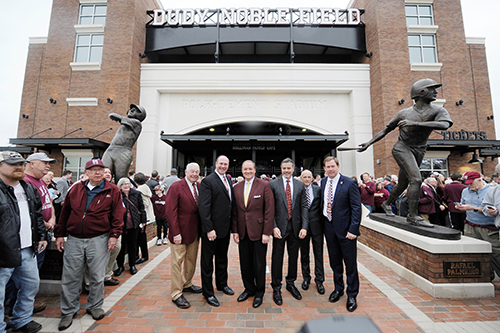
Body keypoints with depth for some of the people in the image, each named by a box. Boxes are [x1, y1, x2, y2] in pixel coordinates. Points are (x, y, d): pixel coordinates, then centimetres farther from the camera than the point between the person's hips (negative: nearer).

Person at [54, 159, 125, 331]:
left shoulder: (112, 191, -3)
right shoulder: (76, 189, 6)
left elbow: (117, 215, -4)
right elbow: (65, 212, 11)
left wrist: (114, 235, -10)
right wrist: (59, 234, 8)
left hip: (99, 240, -2)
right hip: (74, 240, 3)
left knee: (97, 276, 10)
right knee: (70, 277, 10)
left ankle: (94, 306, 31)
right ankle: (69, 311, 30)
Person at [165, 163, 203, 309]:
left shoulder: (199, 187, 4)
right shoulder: (176, 187, -12)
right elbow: (171, 212, -14)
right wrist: (176, 233, -18)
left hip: (194, 232, 6)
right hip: (180, 233, -6)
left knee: (191, 260, 19)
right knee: (177, 262, 6)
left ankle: (187, 284, 39)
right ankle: (176, 294, 20)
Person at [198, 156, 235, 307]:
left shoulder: (229, 180, 8)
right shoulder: (207, 181, -15)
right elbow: (204, 207, -19)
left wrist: (232, 225, 8)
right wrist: (209, 229, -22)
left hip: (225, 228, 7)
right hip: (212, 229, -7)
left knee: (222, 258, 24)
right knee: (208, 261, 10)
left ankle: (222, 284, 43)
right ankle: (208, 293, 27)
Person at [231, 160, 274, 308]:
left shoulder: (264, 185, -8)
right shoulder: (237, 187, 5)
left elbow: (269, 210, -10)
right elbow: (234, 211, 8)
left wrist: (267, 232, -13)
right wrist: (235, 231, 3)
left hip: (258, 232, -4)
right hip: (242, 233, 4)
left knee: (259, 265, 10)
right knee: (245, 264, 16)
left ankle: (259, 293, 32)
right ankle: (249, 289, 39)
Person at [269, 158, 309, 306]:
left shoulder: (300, 185, 4)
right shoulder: (273, 184, -4)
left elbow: (304, 207, 2)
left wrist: (304, 227, -6)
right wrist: (273, 227, -14)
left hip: (295, 227, 3)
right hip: (279, 226, -3)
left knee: (294, 256, 17)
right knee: (277, 257, 7)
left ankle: (291, 283, 38)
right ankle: (276, 288, 25)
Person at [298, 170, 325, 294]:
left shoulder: (318, 190, 1)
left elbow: (322, 207, 3)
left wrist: (323, 223, -4)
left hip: (316, 225, 1)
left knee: (318, 254, 10)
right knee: (304, 254, 14)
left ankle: (319, 280, 27)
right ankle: (306, 278, 33)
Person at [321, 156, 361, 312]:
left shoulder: (349, 183, -12)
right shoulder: (323, 182, 4)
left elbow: (356, 207, -13)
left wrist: (353, 229, -18)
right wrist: (323, 224, 5)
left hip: (345, 229, -5)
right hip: (329, 227, 5)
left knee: (350, 263, 8)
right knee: (335, 261, 19)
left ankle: (352, 295, 29)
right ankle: (338, 289, 39)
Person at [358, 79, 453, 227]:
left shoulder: (438, 110, 2)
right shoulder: (404, 113, 1)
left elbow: (444, 125, -21)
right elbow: (385, 130, 8)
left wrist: (415, 123, -30)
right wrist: (369, 143, 2)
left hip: (419, 151, 4)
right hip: (402, 148, -4)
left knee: (403, 184, 12)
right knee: (416, 179, -19)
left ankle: (387, 203, 35)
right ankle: (413, 216, -13)